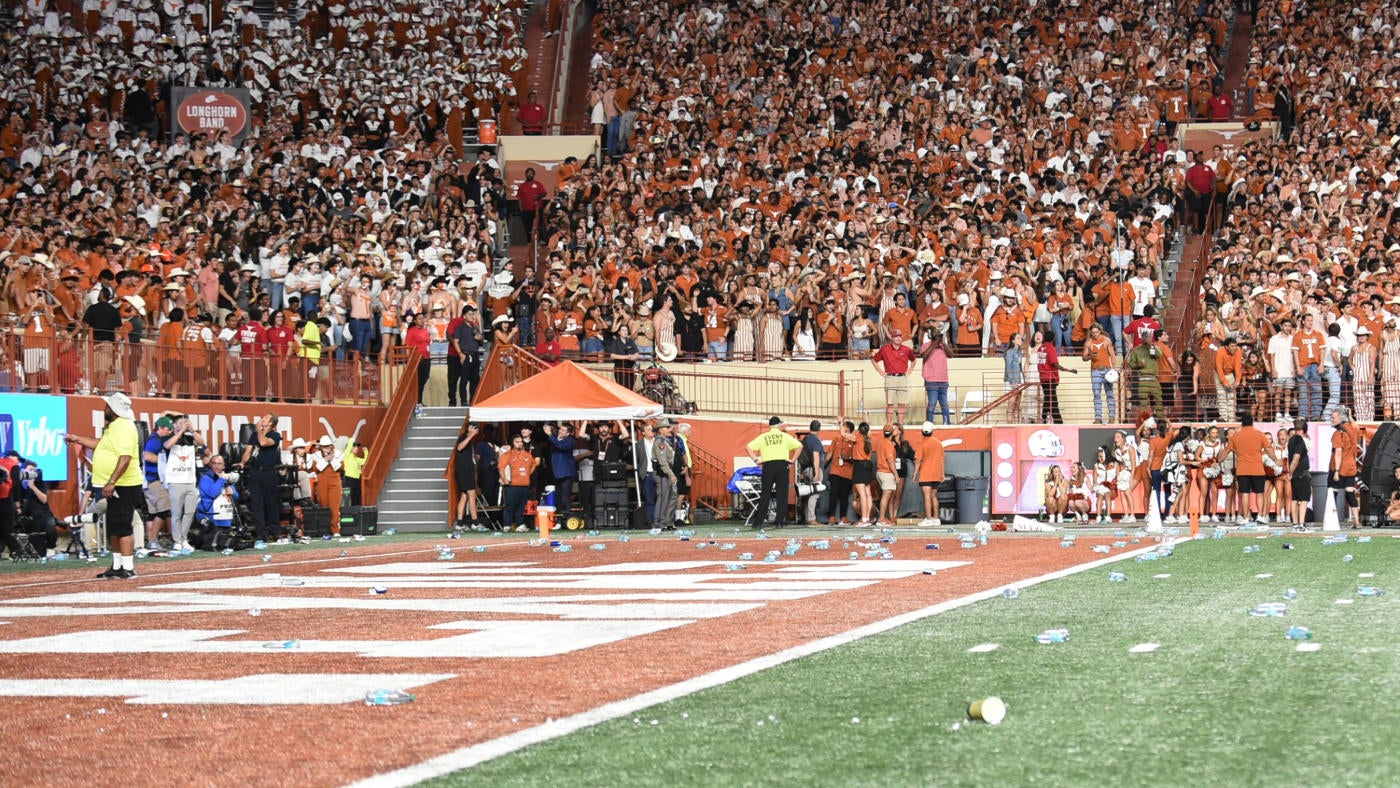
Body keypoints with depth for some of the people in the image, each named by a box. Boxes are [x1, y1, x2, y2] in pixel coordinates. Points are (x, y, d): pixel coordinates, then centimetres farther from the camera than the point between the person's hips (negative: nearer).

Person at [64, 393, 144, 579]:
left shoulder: (124, 428, -18)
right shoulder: (114, 426, 16)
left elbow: (125, 458, -27)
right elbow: (101, 444, 33)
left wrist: (111, 482, -30)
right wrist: (77, 439, 33)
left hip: (123, 486, -11)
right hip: (114, 487, 11)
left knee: (122, 527, -11)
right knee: (113, 529, 16)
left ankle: (128, 568, -11)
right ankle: (117, 567, 23)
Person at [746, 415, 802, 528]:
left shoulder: (763, 437, 10)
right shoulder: (785, 436, 7)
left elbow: (749, 447, 3)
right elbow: (799, 446, 0)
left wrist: (756, 460, 4)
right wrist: (792, 460, 4)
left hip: (768, 466, 1)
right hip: (782, 465, -1)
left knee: (765, 494, 5)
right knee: (782, 494, 4)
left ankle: (758, 521, 3)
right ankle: (780, 521, 0)